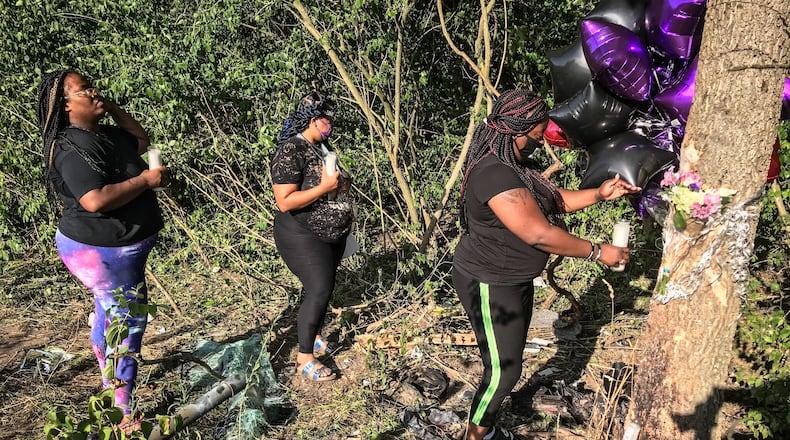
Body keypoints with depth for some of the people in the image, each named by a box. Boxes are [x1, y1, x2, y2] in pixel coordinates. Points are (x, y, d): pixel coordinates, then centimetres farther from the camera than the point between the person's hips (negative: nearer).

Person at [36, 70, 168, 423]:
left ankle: (111, 387, 41)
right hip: (102, 251, -10)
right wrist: (145, 180, -26)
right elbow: (95, 200, -35)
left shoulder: (104, 133, 5)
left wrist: (113, 109, 5)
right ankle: (123, 413, 7)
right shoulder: (73, 149, -24)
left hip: (109, 247, 10)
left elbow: (141, 140, 19)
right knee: (128, 321, -3)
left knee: (108, 317, 22)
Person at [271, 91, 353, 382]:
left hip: (332, 235, 9)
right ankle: (304, 359, 2)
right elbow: (284, 202, -26)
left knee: (325, 289, 15)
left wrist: (342, 183, 2)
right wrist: (324, 187, -27)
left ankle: (314, 338, 36)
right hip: (304, 237, -8)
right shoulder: (291, 151, -19)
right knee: (319, 291, -11)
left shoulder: (323, 146, 8)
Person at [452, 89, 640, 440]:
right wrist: (597, 252, -20)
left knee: (507, 364, 20)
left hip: (512, 281, 11)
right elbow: (539, 234, -31)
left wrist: (599, 194, 2)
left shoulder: (514, 164, 6)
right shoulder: (495, 173, -29)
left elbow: (552, 201, 15)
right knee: (503, 371, 1)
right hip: (490, 286, -10)